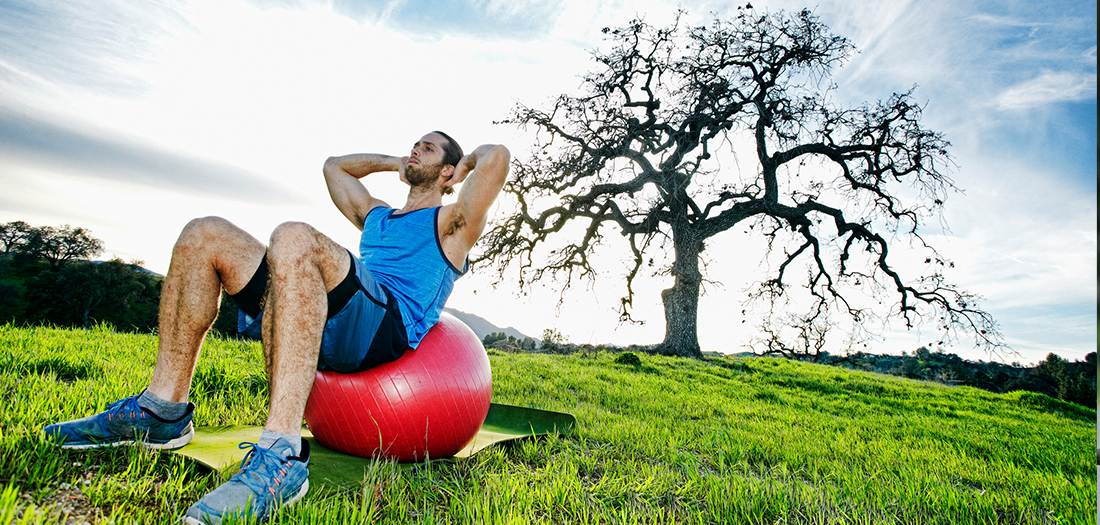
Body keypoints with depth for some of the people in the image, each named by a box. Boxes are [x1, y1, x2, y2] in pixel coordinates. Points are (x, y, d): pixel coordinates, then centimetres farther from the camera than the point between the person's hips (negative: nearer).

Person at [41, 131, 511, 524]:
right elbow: (335, 165, 50)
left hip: (390, 325, -7)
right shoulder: (376, 216, 37)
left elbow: (496, 155, 0)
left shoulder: (447, 223, 16)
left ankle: (281, 455, -45)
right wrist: (396, 163, 47)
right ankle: (163, 409, -6)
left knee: (294, 239, -36)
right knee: (205, 235, 1)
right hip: (329, 327, 8)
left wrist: (463, 167, 20)